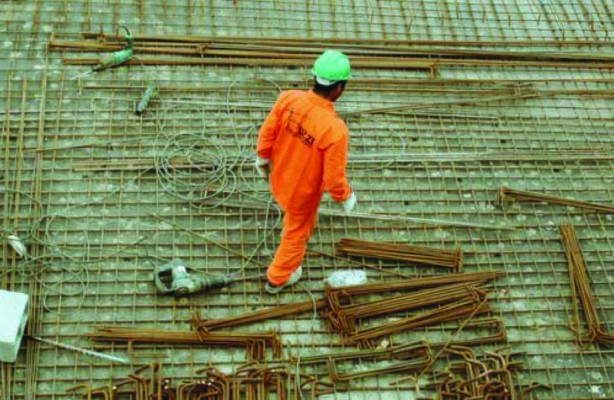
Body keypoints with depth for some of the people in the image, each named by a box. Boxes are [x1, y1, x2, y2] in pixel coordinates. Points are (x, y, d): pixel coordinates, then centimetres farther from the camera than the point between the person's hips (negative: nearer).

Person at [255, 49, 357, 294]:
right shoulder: (335, 130, -38)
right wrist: (346, 198, -6)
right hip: (303, 194, -4)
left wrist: (263, 159, 13)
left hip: (279, 180, 5)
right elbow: (334, 179, -28)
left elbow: (267, 133, -7)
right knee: (297, 234, 25)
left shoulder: (288, 98, -24)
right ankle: (278, 278, 50)